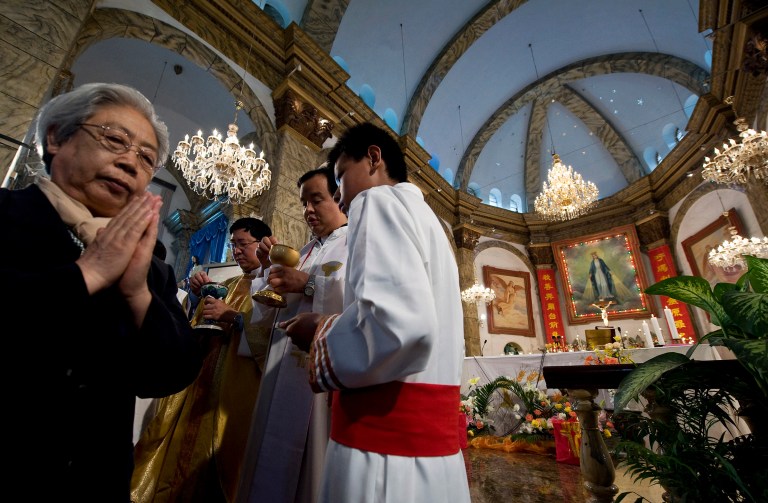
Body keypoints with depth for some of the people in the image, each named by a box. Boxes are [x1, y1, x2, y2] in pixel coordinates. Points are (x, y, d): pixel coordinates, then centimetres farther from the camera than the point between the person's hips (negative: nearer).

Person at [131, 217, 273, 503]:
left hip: (241, 387, -6)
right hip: (206, 382, 7)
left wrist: (234, 316, -20)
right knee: (191, 453, 13)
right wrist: (200, 296, 2)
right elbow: (202, 325, 18)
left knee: (226, 463, 3)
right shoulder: (229, 284, 18)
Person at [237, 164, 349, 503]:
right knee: (276, 463, 15)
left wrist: (308, 284, -15)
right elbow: (267, 316, 18)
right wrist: (268, 269, 3)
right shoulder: (303, 254, 20)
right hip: (285, 371, 7)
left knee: (320, 469, 3)